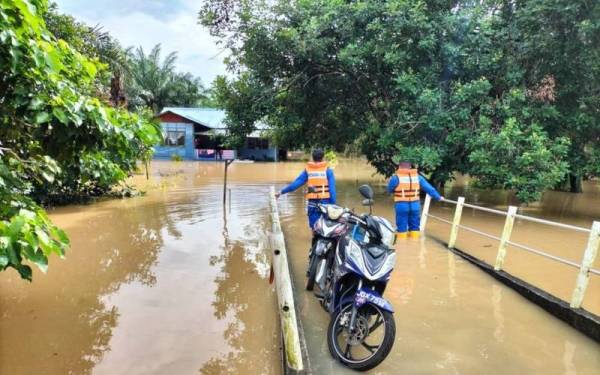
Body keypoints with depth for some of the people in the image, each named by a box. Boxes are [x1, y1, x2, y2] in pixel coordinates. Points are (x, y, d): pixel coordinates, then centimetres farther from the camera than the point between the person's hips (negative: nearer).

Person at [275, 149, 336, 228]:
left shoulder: (307, 170, 6)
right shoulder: (327, 170, 2)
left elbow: (295, 184, 5)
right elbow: (332, 188, -4)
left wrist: (282, 192, 15)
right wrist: (333, 204, 0)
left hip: (312, 203, 2)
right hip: (325, 202, -1)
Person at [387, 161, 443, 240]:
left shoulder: (396, 178, -6)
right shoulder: (418, 177, 6)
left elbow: (389, 190, 5)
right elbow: (429, 188, 9)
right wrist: (438, 197, 18)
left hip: (402, 206, -3)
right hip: (415, 206, 3)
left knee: (402, 228, 5)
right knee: (414, 227, 15)